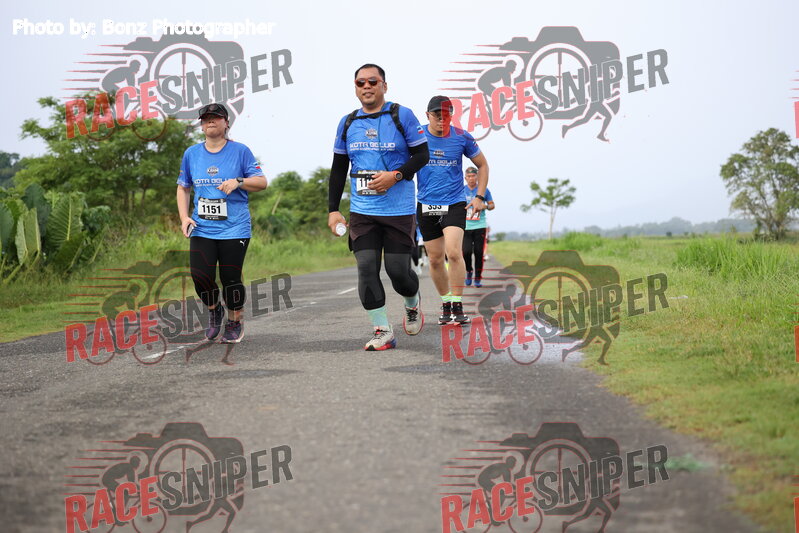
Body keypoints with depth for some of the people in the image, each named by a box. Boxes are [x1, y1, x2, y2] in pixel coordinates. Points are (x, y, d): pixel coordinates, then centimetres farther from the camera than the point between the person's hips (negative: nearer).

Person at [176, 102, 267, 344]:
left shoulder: (240, 151, 1)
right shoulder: (191, 154, 10)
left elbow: (262, 182, 1)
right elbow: (183, 188, 17)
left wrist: (238, 182, -18)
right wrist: (184, 217, 4)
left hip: (234, 228, -2)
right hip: (202, 229, 3)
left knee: (231, 279, -2)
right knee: (201, 277, -8)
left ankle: (235, 324, 21)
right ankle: (214, 311, 23)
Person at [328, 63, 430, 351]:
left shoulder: (402, 116, -2)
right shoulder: (347, 123, 9)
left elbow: (422, 154, -3)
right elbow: (338, 169, 14)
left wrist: (395, 176, -18)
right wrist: (333, 209, 8)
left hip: (399, 211, -3)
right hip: (362, 211, 3)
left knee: (398, 270, -2)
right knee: (366, 268, -8)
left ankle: (413, 306, 31)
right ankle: (382, 331, -1)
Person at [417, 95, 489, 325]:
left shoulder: (462, 137, -2)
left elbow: (482, 165, 11)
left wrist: (479, 197, 4)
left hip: (454, 204, -2)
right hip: (426, 206, 2)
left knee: (454, 252, -19)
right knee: (435, 259, 6)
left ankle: (458, 306, -10)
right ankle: (445, 304, 24)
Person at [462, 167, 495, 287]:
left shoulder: (484, 190, 5)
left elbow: (492, 205, 11)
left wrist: (485, 206, -9)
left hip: (480, 226, 0)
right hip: (465, 227, 0)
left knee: (479, 253, -2)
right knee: (466, 251, -12)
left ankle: (478, 278, 9)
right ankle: (468, 271, 15)